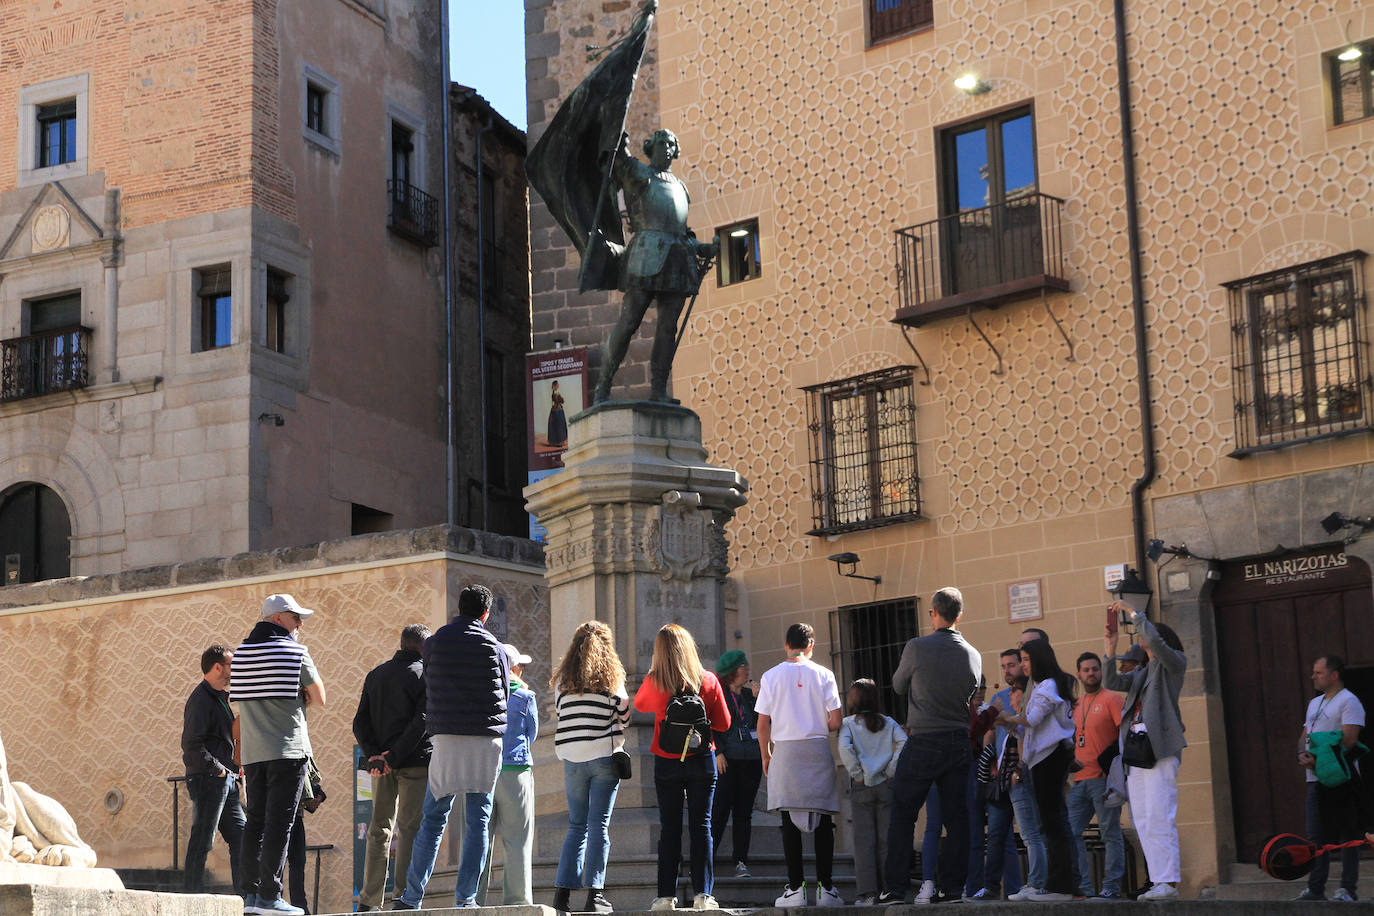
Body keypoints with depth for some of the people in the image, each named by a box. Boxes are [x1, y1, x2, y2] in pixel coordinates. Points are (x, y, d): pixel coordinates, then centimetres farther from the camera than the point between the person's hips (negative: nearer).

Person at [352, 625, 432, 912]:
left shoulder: (375, 675, 14)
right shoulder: (426, 674, -4)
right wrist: (395, 757, -15)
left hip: (380, 762, 5)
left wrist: (373, 755, -5)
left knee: (379, 829, 9)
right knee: (410, 829, -2)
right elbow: (421, 722, -16)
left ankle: (369, 900, 6)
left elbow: (360, 723, 6)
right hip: (416, 762, -5)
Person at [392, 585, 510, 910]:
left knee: (432, 821, 6)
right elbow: (505, 693, 12)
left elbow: (428, 692, 11)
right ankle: (466, 897, -1)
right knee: (477, 822, 3)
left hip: (446, 739, 1)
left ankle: (411, 898, 3)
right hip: (487, 740, -1)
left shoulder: (434, 643, 5)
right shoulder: (494, 648, 3)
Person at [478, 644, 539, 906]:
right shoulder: (525, 697, 0)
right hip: (515, 770, -3)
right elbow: (532, 734, 9)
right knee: (517, 840, 2)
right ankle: (516, 900, -1)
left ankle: (474, 899, 3)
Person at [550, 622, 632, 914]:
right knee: (599, 825, -2)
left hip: (572, 759, 3)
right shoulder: (611, 676, -1)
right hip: (604, 756, -3)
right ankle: (595, 892, -8)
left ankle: (563, 891, 5)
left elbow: (559, 711, 13)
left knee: (577, 826, 11)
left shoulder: (562, 679, 5)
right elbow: (624, 717, 4)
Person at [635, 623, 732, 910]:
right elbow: (724, 723, 0)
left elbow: (639, 704, 14)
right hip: (702, 761, 0)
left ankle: (666, 895, 5)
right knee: (701, 826, 4)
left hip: (666, 764, 0)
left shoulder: (653, 682, -7)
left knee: (669, 829, 6)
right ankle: (703, 893, -1)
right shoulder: (709, 681, -6)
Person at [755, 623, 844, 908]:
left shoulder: (771, 676, 2)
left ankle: (795, 887, -3)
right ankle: (825, 887, 2)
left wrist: (766, 755, 16)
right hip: (818, 748, 0)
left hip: (785, 750, 0)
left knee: (790, 821, 0)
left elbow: (763, 725, 2)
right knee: (823, 821, 3)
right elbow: (836, 722, -1)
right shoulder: (823, 675, 2)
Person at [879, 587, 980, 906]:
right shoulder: (973, 655, 3)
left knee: (902, 816, 2)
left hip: (924, 744, -4)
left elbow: (898, 686, 6)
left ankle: (895, 888, -1)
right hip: (961, 743, 4)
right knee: (956, 816, 7)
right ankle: (952, 886, 6)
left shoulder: (917, 648, -9)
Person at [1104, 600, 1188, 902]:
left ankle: (1168, 882, -15)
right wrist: (1110, 650, 3)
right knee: (1142, 820, 3)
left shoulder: (1174, 663, 5)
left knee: (1159, 817, -14)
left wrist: (1132, 613, -5)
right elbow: (1111, 682, 13)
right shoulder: (1141, 673, 25)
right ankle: (1161, 879, 4)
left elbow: (1155, 640, -14)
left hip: (1160, 748, -8)